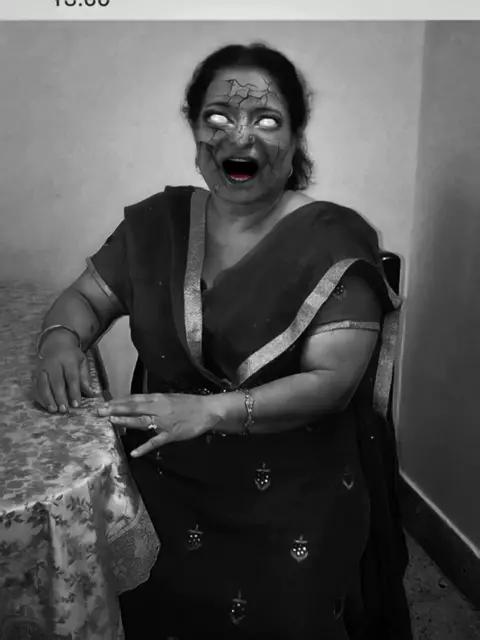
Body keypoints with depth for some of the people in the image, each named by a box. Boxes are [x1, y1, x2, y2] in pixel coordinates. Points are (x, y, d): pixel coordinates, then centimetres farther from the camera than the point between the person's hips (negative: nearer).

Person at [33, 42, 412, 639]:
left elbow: (332, 380, -15)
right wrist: (62, 340, -11)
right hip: (167, 482, 3)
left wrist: (211, 410, -27)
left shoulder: (335, 241, -9)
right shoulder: (157, 222, 4)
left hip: (291, 498, -2)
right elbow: (85, 298, 12)